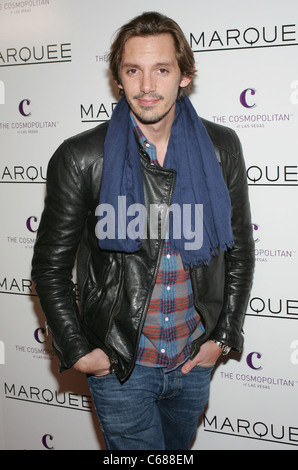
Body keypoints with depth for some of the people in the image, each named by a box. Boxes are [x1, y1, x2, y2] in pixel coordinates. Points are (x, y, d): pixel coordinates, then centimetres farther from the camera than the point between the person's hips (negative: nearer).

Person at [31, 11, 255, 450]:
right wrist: (77, 351, -7)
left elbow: (240, 250, 5)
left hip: (194, 361, 4)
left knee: (178, 448, 24)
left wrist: (223, 335, 2)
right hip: (119, 366, -3)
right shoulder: (80, 158, -12)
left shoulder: (221, 148, -4)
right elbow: (50, 266, -4)